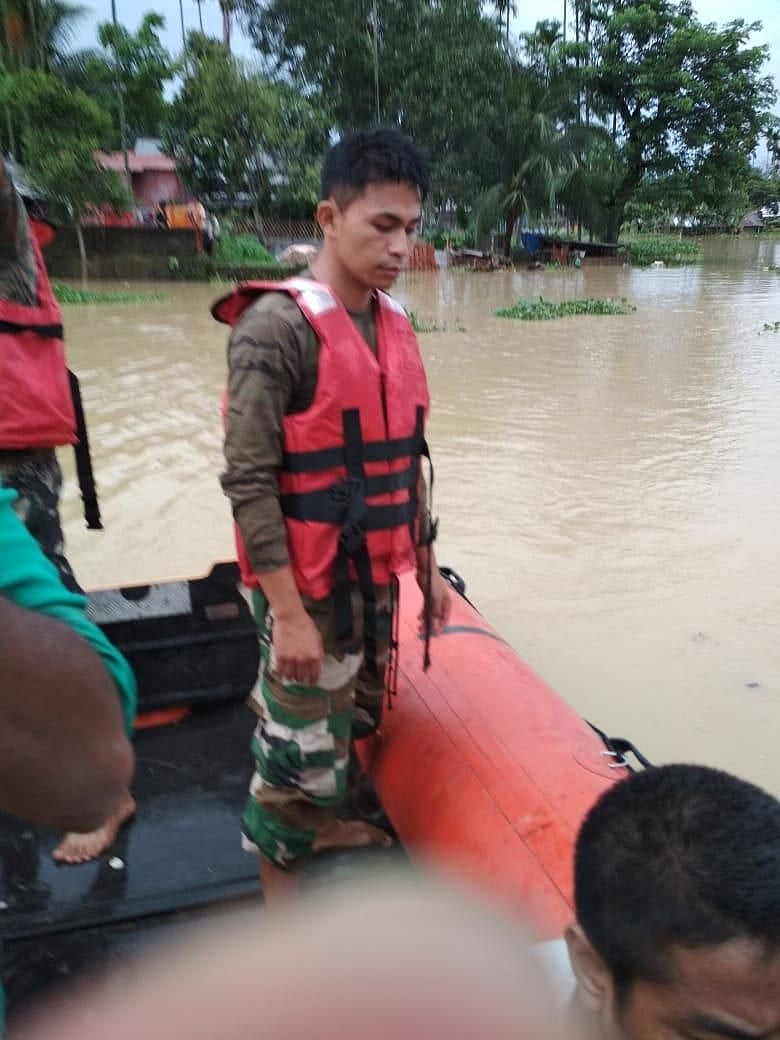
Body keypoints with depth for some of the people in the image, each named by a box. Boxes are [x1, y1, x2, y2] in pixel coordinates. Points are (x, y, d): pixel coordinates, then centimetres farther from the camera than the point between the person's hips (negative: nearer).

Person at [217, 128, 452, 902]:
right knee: (304, 739, 7)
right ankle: (277, 870, 31)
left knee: (349, 719, 22)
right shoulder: (277, 326, -16)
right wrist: (287, 611, -19)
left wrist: (427, 567, 13)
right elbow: (247, 482, -18)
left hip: (375, 577, 7)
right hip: (310, 587, -7)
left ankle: (317, 822, 47)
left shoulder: (394, 324, 6)